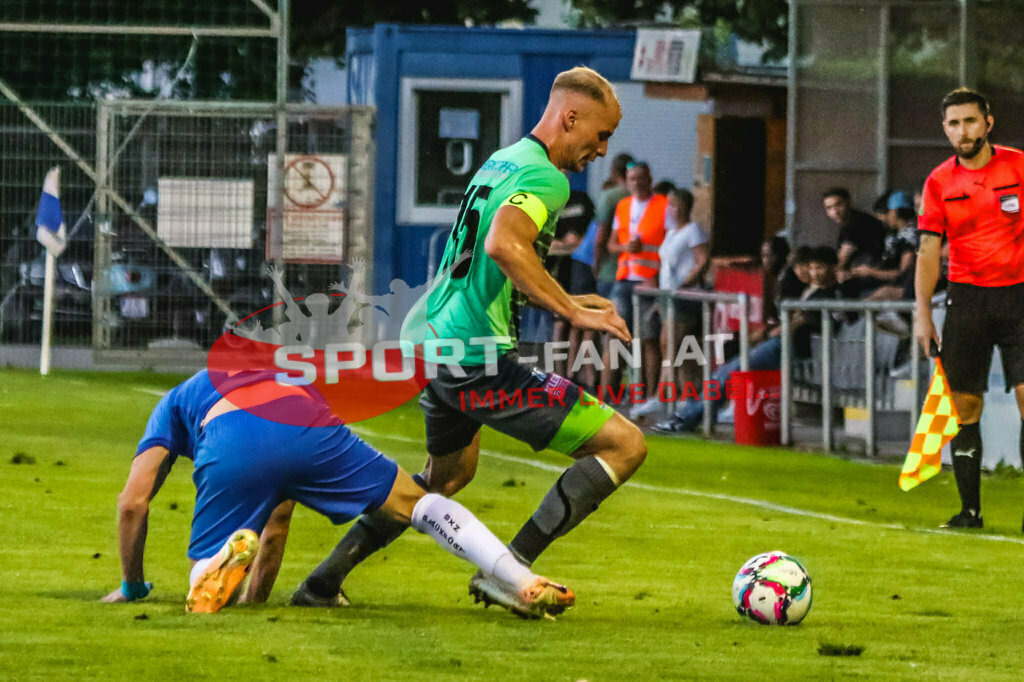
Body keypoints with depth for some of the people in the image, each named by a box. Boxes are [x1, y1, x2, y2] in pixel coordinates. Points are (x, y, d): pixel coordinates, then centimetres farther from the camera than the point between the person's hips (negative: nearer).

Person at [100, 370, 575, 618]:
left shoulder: (173, 405, 39)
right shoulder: (275, 377, 49)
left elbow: (133, 502, 26)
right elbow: (280, 511, 53)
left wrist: (132, 585, 38)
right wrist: (261, 590, 59)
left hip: (233, 448, -3)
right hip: (312, 426, 3)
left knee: (203, 594, 6)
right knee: (417, 504, 16)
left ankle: (229, 555, -30)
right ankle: (526, 585, -2)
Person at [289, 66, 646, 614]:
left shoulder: (503, 160, 18)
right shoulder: (545, 177, -12)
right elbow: (503, 244, -31)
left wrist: (566, 301, 23)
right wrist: (571, 312, -25)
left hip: (427, 342, 10)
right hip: (476, 358, -10)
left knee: (450, 471, 36)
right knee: (624, 445, -7)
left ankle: (328, 576, 31)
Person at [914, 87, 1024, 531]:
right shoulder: (939, 182, 5)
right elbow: (929, 250, 6)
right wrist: (922, 313, -1)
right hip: (966, 296, 2)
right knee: (965, 408, 0)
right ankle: (970, 509, 7)